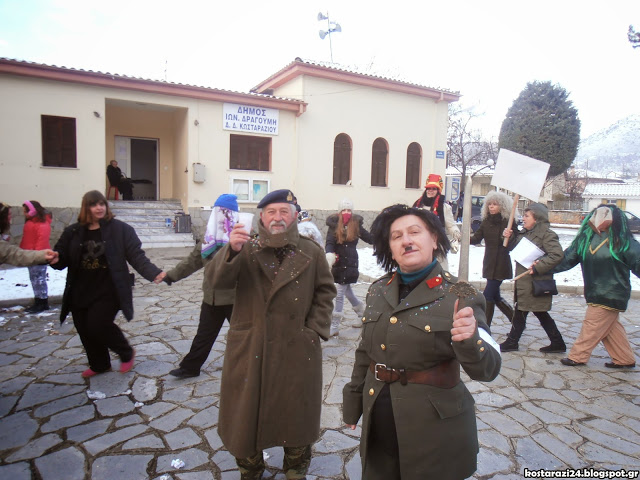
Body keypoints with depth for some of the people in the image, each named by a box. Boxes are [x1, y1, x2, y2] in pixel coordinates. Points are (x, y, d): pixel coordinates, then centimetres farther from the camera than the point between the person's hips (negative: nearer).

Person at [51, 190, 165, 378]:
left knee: (98, 325, -14)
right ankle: (99, 364, 37)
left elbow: (137, 256, -10)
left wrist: (154, 273, -25)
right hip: (80, 292, 5)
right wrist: (55, 258, -19)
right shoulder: (73, 232, 5)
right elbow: (62, 259, 6)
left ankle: (126, 353, 15)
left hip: (108, 291, -5)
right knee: (85, 330, 11)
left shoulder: (121, 229, -6)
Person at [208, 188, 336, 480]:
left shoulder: (311, 252, 3)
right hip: (250, 349, 0)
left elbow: (325, 291, 8)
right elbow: (217, 280, -14)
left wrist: (315, 329, -3)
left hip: (297, 350, 1)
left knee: (296, 413, 15)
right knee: (246, 412, 11)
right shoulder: (246, 249, 0)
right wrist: (231, 250, -32)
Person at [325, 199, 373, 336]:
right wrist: (330, 256, -31)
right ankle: (364, 316, 37)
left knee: (339, 295, -1)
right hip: (338, 263, 2)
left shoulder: (356, 225, -2)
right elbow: (329, 243, -14)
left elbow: (369, 238, 7)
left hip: (350, 264, -2)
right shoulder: (334, 225, -4)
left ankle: (334, 327, 7)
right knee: (347, 291, 15)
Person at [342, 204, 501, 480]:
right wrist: (353, 402, 17)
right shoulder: (378, 291, 2)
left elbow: (488, 369, -19)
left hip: (435, 429, -4)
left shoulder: (459, 295, -13)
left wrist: (469, 340, -39)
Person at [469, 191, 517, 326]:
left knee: (488, 294, -7)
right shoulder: (486, 222, 8)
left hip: (501, 264, -6)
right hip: (489, 263, 6)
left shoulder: (509, 222, -7)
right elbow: (476, 239, -2)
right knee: (495, 296, 14)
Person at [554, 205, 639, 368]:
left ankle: (578, 356, 16)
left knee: (593, 326, 2)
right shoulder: (586, 237, 3)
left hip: (611, 294, -6)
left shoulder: (623, 241, -10)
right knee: (609, 327, 16)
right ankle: (625, 359, 32)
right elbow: (568, 257, 5)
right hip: (595, 292, 6)